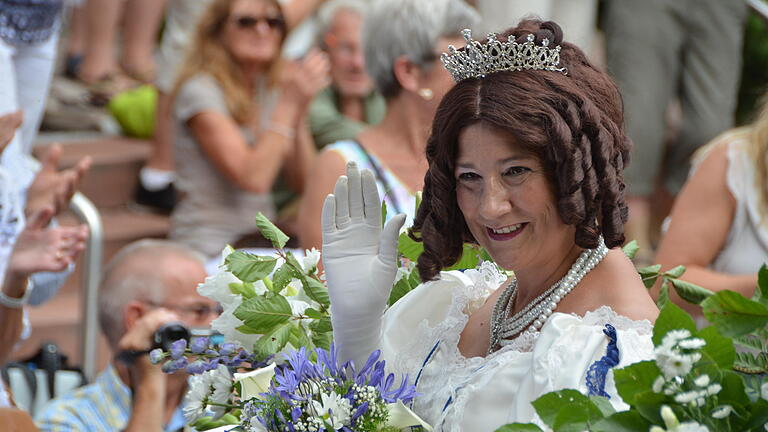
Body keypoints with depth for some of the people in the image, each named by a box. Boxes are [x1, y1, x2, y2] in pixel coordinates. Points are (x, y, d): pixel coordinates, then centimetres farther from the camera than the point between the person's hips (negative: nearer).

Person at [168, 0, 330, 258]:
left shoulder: (270, 89, 12)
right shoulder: (200, 90, -9)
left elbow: (303, 182, 4)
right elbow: (253, 178, -20)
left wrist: (299, 111, -8)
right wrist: (289, 104, -17)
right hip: (211, 245, -7)